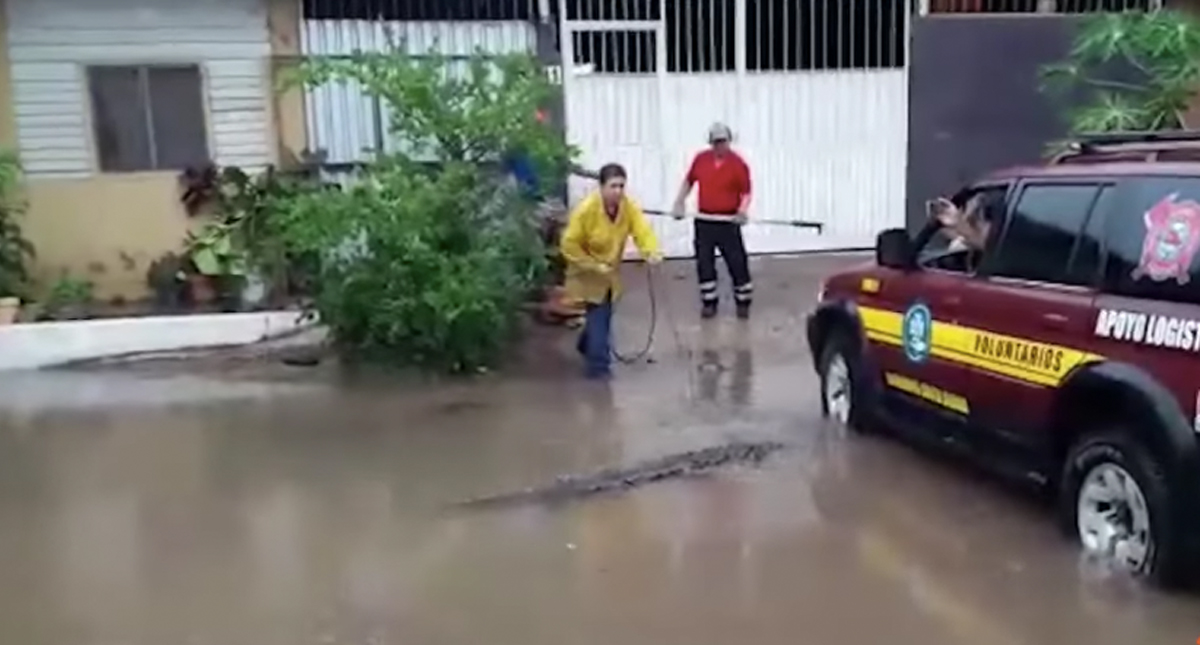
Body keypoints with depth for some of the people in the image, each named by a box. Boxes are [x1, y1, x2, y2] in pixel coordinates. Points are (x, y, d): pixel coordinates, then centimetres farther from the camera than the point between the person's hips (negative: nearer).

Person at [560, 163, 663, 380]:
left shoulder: (628, 206, -13)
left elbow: (642, 230, -24)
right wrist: (594, 266, -25)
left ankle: (587, 346, 46)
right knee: (599, 316, -9)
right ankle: (598, 365, 3)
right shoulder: (586, 209, -27)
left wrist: (652, 252, -45)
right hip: (588, 273, -6)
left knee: (602, 315, 19)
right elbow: (569, 245, -23)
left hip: (610, 271, 6)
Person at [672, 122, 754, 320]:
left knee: (737, 262, 2)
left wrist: (743, 210, -24)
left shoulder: (738, 163, -9)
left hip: (728, 221, -4)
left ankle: (743, 302, 16)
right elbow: (689, 181, 16)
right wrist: (679, 201, 6)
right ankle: (709, 302, 21)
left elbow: (746, 192, -8)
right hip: (704, 221, 4)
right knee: (704, 263, 9)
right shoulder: (700, 159, 3)